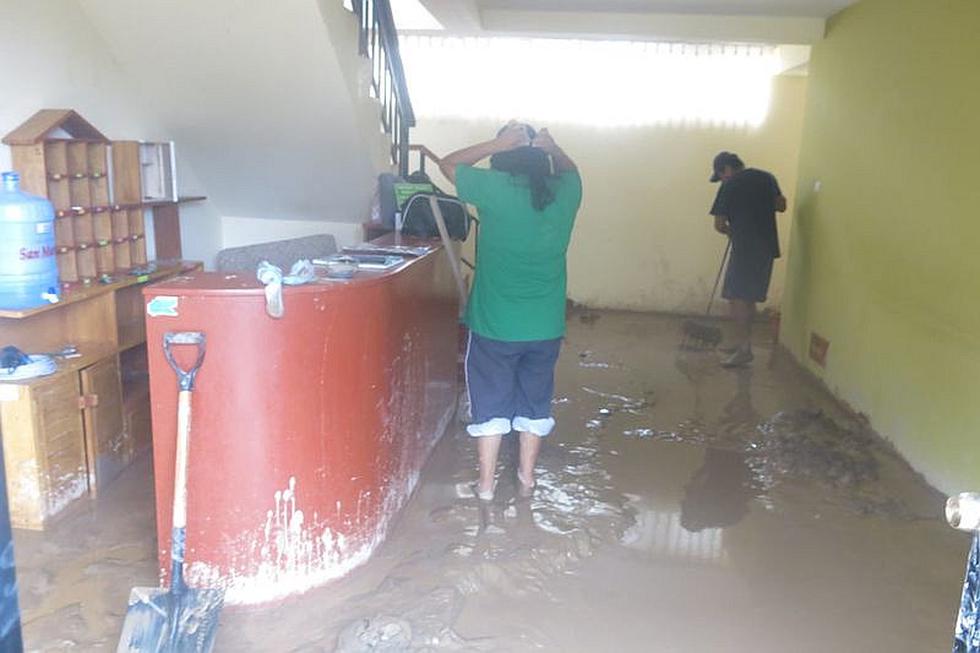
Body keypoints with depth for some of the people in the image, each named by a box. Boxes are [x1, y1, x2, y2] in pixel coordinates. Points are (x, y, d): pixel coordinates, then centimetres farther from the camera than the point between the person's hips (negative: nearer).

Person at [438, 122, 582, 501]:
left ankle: (486, 484, 20)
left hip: (495, 325, -3)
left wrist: (497, 143, -7)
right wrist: (551, 148, 1)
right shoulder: (565, 193, -4)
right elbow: (570, 170, 21)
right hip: (546, 326, 3)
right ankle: (526, 478, 31)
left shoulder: (495, 188, -14)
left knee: (490, 403, 11)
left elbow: (448, 164, 2)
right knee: (534, 402, 18)